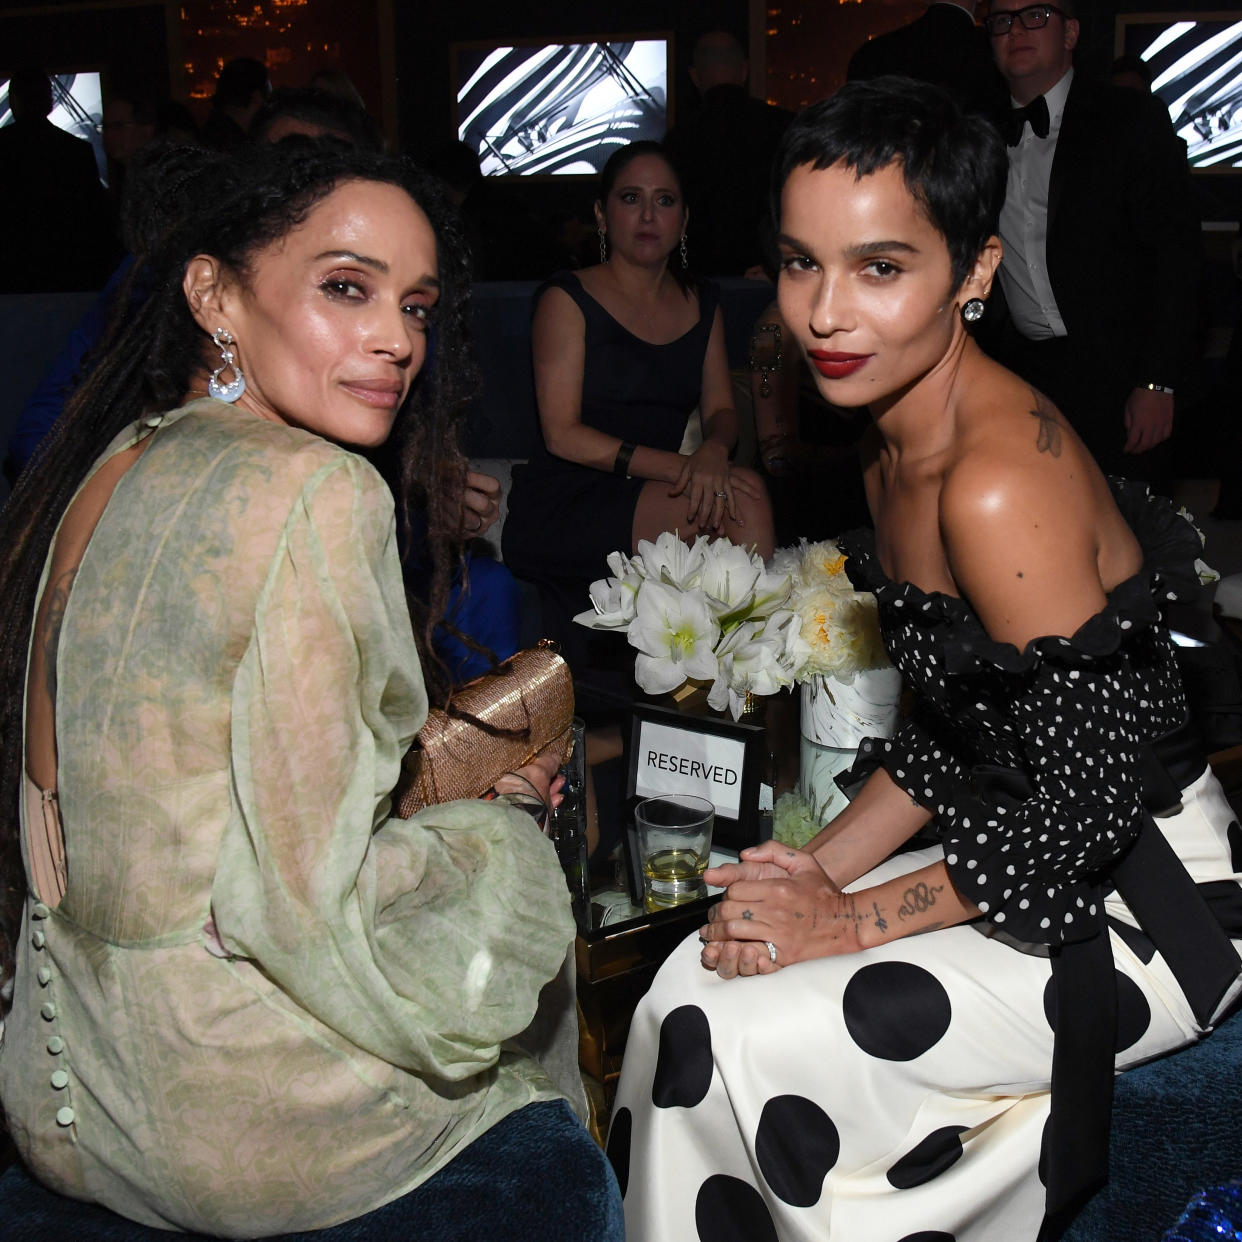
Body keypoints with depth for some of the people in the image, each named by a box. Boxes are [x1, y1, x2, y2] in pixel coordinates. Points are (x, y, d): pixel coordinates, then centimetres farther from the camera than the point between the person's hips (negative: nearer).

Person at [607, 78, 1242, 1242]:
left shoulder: (999, 486, -27)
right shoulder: (893, 446, 3)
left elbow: (1089, 801, -24)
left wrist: (852, 918, -15)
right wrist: (820, 864, -1)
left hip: (1130, 905, -8)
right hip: (1013, 854, 8)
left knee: (740, 1041, -15)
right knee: (689, 988, -2)